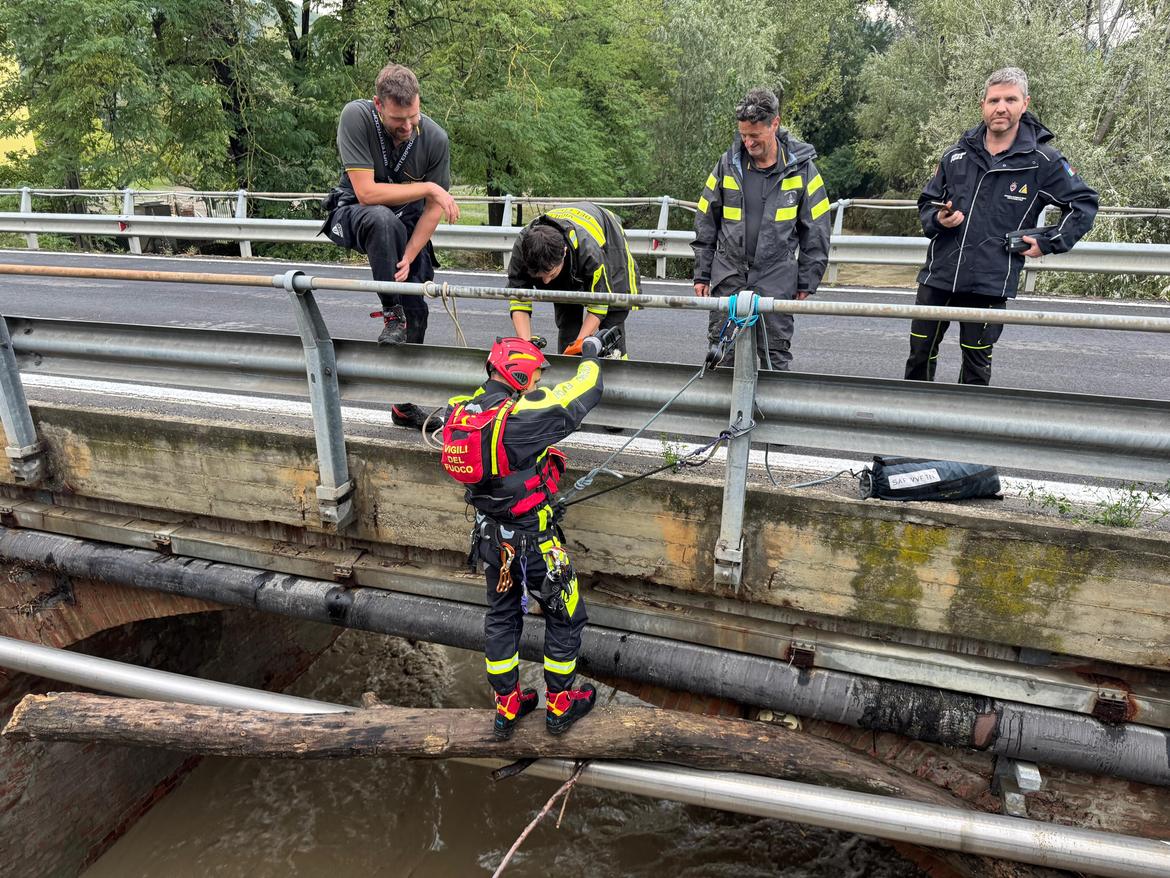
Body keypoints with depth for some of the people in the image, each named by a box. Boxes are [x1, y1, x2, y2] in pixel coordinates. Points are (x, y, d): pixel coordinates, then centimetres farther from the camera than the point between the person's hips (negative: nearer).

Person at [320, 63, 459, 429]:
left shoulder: (435, 138, -15)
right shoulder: (356, 116, -24)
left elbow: (434, 208, -10)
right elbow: (366, 192, -29)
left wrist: (408, 257, -21)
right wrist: (429, 187, -28)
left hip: (406, 223, 3)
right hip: (355, 215, -3)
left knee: (416, 311, -4)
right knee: (383, 218, -40)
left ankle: (404, 403, 11)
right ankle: (391, 315, -25)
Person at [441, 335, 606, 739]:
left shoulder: (460, 412, -8)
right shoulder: (522, 416, -27)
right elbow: (584, 393, -15)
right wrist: (591, 354, 5)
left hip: (489, 535, 7)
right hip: (533, 539, -7)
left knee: (501, 616, 23)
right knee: (566, 615, 15)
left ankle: (506, 707, 37)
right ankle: (559, 705, 31)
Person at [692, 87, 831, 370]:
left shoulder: (801, 168, -1)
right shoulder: (728, 164, 3)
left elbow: (815, 230, 3)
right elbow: (705, 222, 9)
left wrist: (806, 281, 1)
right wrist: (701, 274, 7)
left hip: (776, 279, -2)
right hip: (728, 274, 2)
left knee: (775, 356, 4)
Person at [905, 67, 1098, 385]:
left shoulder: (1044, 161, -1)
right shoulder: (956, 155, 7)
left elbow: (1084, 203, 8)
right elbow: (927, 202, 18)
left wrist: (1047, 242, 0)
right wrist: (938, 219, -4)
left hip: (990, 284, -3)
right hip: (938, 275, 3)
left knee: (976, 364, 7)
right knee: (920, 353, 8)